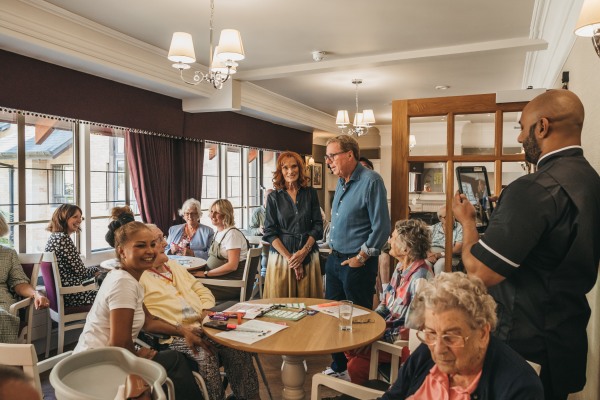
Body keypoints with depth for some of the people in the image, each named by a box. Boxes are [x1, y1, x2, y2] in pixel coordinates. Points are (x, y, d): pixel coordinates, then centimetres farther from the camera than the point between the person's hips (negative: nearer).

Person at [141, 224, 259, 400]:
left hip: (201, 325, 6)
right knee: (205, 354, -31)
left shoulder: (173, 265, 20)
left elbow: (201, 291, 21)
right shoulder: (137, 278, -5)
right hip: (174, 336, -6)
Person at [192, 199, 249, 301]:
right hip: (218, 277, 8)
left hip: (233, 283, -8)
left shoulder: (232, 234, -14)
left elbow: (232, 265, -21)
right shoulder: (218, 232, 14)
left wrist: (206, 273, -17)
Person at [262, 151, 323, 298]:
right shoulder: (274, 197, 2)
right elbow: (270, 232, -2)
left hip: (308, 257, 1)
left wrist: (303, 251, -10)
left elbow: (317, 226, 3)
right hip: (281, 257, -1)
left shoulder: (310, 193, 5)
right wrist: (289, 258, -11)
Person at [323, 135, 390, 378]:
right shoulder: (341, 182, 10)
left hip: (357, 264, -8)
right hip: (335, 259, 8)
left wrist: (360, 258, -16)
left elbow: (381, 228, -19)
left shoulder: (371, 181, -16)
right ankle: (339, 366, 36)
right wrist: (333, 249, 14)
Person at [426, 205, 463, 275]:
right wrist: (430, 255, -16)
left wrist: (439, 254, -16)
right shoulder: (434, 228, 16)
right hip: (432, 255, 2)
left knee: (439, 264, -35)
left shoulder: (459, 228, 5)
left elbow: (458, 249, -5)